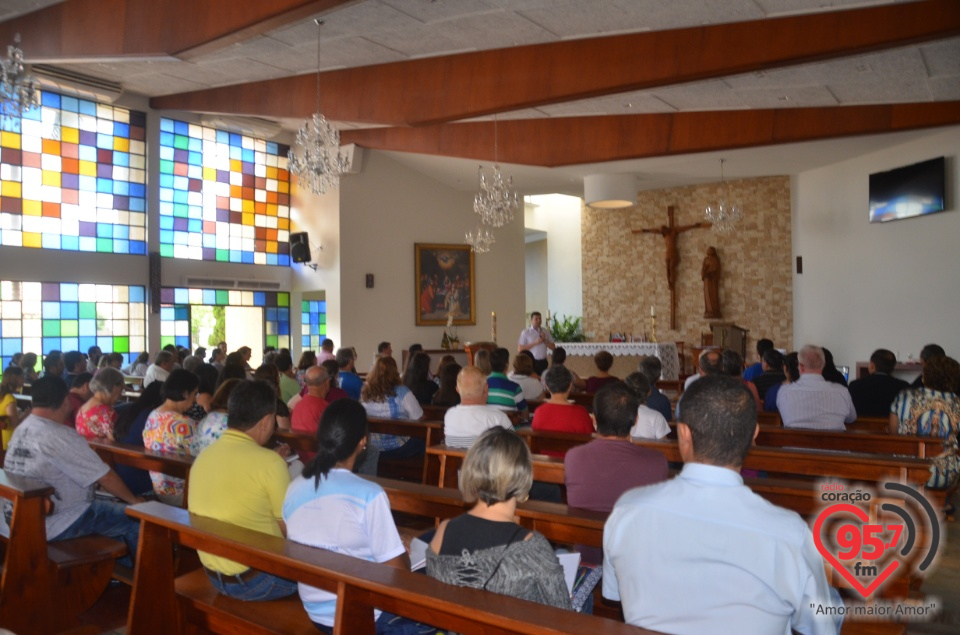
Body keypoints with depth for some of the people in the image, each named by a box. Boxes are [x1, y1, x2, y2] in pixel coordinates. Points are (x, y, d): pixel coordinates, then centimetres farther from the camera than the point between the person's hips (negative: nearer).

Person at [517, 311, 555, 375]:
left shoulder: (546, 332, 9)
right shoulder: (525, 332, -2)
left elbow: (553, 347, 11)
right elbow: (520, 349, -8)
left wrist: (545, 340, -7)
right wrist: (535, 343, -14)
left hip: (543, 362, 3)